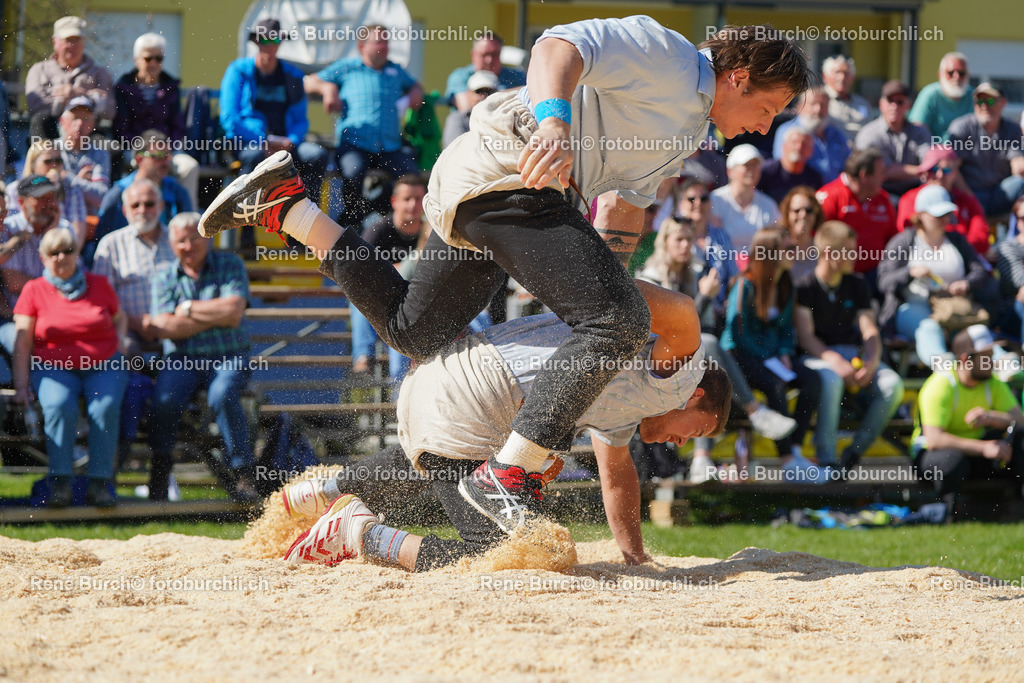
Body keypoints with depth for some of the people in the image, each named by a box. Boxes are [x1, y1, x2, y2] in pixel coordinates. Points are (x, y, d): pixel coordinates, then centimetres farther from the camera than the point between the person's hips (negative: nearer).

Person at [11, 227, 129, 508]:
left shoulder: (99, 285, 12)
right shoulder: (34, 290, 6)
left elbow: (119, 317, 29)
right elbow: (22, 342, 3)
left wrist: (119, 341, 8)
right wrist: (21, 386, -6)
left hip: (103, 366, 1)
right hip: (53, 368, -1)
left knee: (104, 407, -30)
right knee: (59, 406, -33)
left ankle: (100, 483, -26)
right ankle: (60, 483, -28)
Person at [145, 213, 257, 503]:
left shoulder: (230, 266, 5)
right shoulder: (164, 279, 9)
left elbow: (233, 313, -10)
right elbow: (162, 327, -7)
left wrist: (188, 308, -3)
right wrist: (216, 315, -7)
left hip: (228, 358, -1)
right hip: (182, 359, 1)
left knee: (222, 395, -34)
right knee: (164, 400, -30)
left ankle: (243, 474, -25)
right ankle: (159, 467, -10)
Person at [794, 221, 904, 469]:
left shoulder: (857, 286, 14)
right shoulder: (804, 287, -1)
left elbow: (870, 332, 6)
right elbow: (805, 336, -12)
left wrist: (871, 362, -17)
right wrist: (835, 362, -29)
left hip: (852, 353, 5)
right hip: (814, 356, -5)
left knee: (892, 384, -24)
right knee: (831, 379, -41)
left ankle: (856, 450, -11)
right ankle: (826, 458, -33)